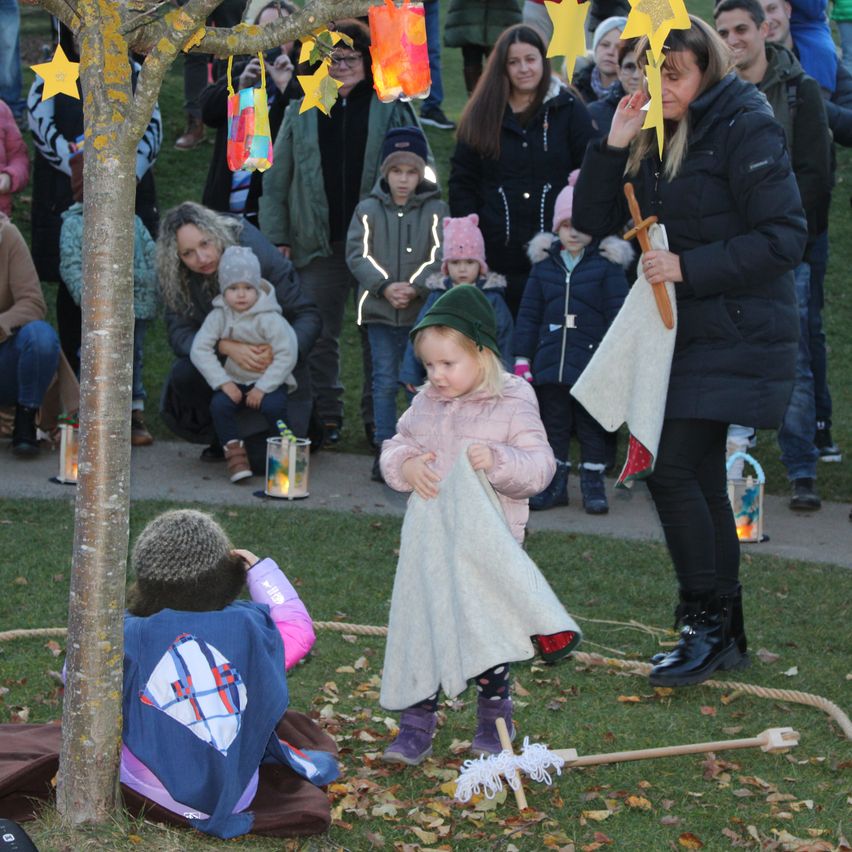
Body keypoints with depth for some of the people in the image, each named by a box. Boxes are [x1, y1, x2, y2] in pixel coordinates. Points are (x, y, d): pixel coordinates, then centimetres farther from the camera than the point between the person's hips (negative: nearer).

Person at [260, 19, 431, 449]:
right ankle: (324, 414, 17)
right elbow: (277, 181, 10)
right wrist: (277, 238, 3)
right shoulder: (301, 112, 8)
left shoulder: (392, 108, 2)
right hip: (319, 245, 2)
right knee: (318, 334, 5)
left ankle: (378, 418, 17)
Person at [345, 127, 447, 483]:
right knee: (385, 382, 4)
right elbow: (357, 255, -1)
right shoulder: (368, 210, 4)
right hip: (379, 309, 1)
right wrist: (385, 286, -14)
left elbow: (439, 258, -3)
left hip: (422, 311, -1)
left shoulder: (435, 210, 2)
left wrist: (415, 287, -17)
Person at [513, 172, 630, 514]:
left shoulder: (607, 265, -3)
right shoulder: (544, 264, 7)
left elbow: (617, 315, -4)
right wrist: (522, 357, 5)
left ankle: (593, 484, 16)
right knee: (554, 425, 11)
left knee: (592, 427, 6)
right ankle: (554, 484, 20)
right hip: (550, 363, 4)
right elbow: (528, 315, 10)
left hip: (592, 363, -3)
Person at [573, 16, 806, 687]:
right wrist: (613, 146, -5)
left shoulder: (745, 129, -12)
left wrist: (689, 266, -21)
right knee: (700, 477, 11)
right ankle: (726, 634, 19)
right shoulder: (654, 140, 12)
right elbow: (594, 221, 8)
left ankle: (707, 624, -3)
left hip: (736, 335, -8)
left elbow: (783, 238, -17)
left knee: (671, 467, -14)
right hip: (684, 331, 8)